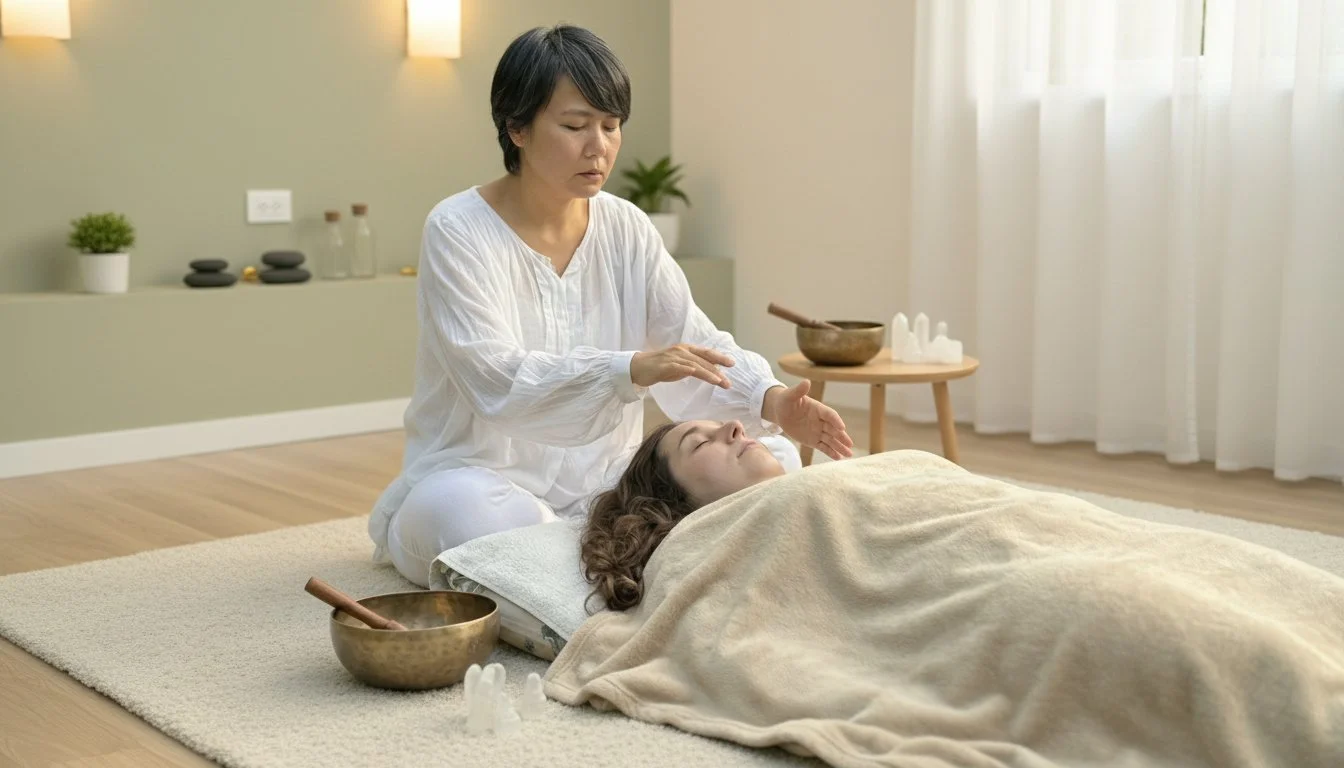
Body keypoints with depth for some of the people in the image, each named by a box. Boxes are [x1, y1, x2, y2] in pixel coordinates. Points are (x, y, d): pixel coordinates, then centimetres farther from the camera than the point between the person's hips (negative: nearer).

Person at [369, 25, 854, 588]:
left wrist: (772, 401, -26)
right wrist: (634, 370, -39)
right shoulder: (457, 232, -14)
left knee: (770, 457, -11)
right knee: (472, 516, -40)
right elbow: (497, 382, -25)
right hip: (486, 476, -5)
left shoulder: (627, 229, 2)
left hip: (604, 476, 5)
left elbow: (697, 342, -4)